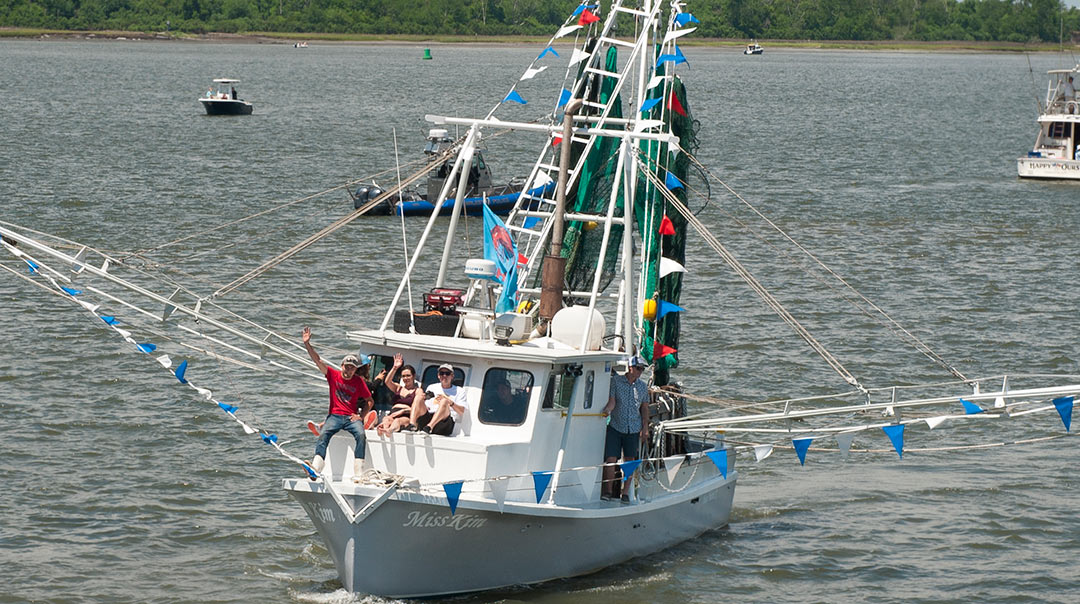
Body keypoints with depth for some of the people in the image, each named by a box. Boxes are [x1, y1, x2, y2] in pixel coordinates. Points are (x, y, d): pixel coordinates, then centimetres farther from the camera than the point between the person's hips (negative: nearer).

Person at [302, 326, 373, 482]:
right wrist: (307, 344, -10)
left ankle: (358, 474, -33)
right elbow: (317, 361, 1)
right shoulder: (334, 375, 7)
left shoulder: (359, 382, 5)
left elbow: (370, 401, 11)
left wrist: (361, 416, -3)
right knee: (324, 435, -27)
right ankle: (315, 468, -40)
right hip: (335, 415, 1)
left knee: (360, 435, -29)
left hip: (352, 417, -1)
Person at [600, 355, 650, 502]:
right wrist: (607, 410, -28)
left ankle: (625, 493, 13)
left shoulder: (643, 387, 9)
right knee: (610, 460, -8)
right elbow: (611, 401, -7)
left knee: (629, 461, 4)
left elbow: (644, 408, 13)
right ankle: (607, 491, 2)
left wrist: (645, 428, 7)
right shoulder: (615, 381, -1)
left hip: (633, 429, 3)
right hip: (615, 427, -3)